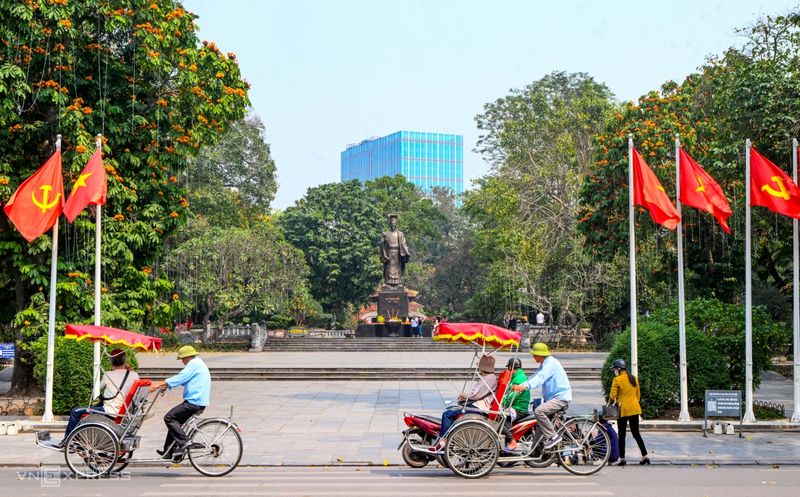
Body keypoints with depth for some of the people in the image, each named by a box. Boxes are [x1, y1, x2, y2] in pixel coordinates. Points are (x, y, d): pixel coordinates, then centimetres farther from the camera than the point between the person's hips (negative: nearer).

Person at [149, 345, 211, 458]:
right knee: (174, 419, 15)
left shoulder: (194, 363, -9)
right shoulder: (197, 363, 23)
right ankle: (168, 452, 16)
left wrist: (159, 384, -17)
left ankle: (184, 442, -12)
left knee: (169, 418, -8)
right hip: (199, 401, 10)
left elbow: (180, 378, -18)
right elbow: (183, 380, 23)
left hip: (194, 401, -10)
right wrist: (164, 384, 15)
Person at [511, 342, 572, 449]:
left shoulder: (551, 363, -16)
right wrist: (520, 386, -1)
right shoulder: (544, 364, 18)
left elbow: (541, 377, -32)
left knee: (539, 411, -26)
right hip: (553, 397, 11)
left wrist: (526, 385, -46)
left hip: (561, 397, -11)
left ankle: (553, 436, -18)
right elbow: (535, 376, 13)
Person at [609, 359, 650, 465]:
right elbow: (638, 394, 14)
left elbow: (612, 396, -13)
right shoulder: (634, 378, 8)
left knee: (622, 435, 3)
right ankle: (645, 456, 8)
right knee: (636, 433, 13)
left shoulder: (617, 380, -11)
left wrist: (613, 399, 9)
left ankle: (622, 459, 5)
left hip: (624, 410, -6)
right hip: (635, 409, 6)